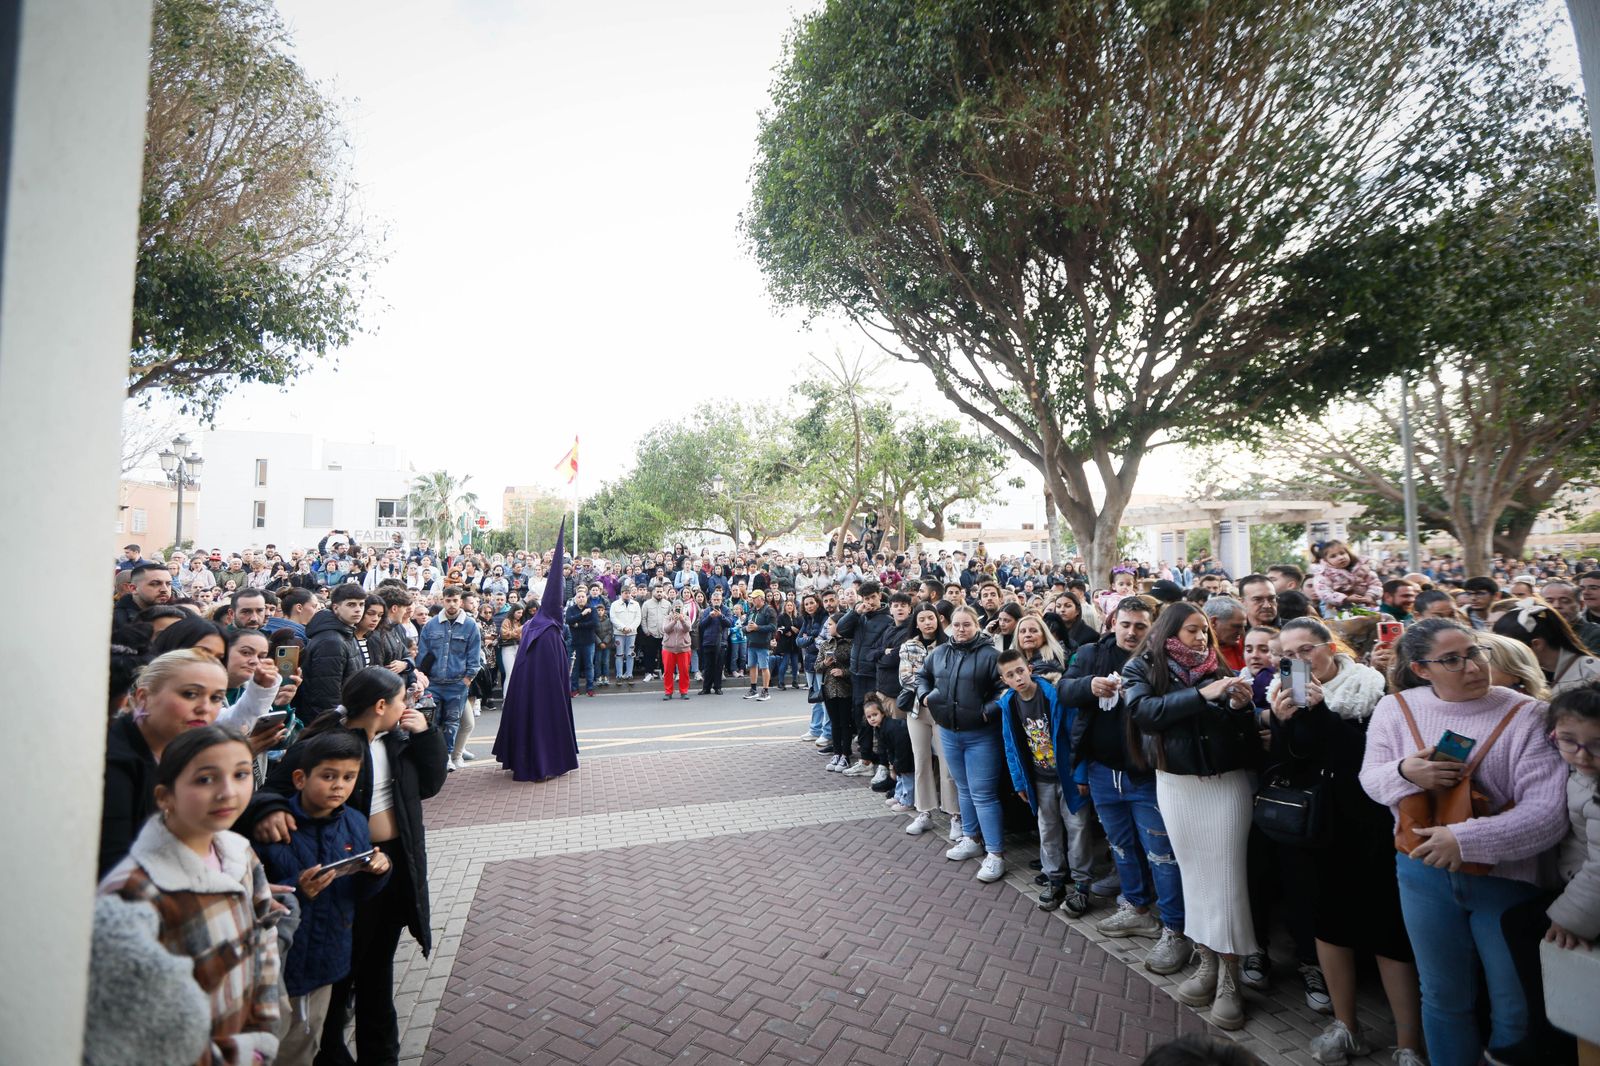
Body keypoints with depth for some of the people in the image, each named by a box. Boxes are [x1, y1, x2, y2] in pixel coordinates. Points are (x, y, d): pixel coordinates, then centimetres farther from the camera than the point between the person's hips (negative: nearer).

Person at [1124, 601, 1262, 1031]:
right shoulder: (1142, 668, -1)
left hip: (1228, 782, 0)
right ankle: (1207, 963, 26)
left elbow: (1246, 733, 2)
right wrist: (1203, 695, -24)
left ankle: (1229, 980, 14)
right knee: (1193, 873, 10)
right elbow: (1145, 712, -20)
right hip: (1176, 784, 0)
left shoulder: (1218, 668, 3)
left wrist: (1239, 706, -18)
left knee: (1225, 877, 2)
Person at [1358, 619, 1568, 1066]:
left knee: (1515, 1011, 16)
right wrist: (1404, 771, -20)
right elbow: (1369, 778, 1)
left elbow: (1548, 813, -18)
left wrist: (1464, 839, -25)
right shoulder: (1395, 708, -5)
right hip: (1423, 872, 2)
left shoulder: (1526, 715, -13)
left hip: (1507, 877, -2)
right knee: (1443, 999, 19)